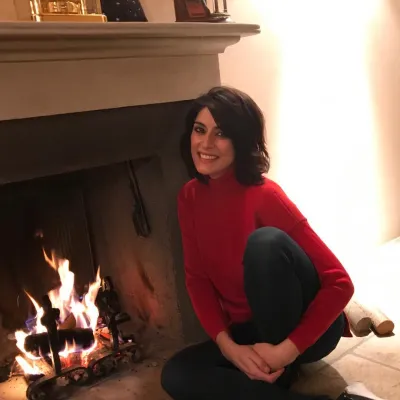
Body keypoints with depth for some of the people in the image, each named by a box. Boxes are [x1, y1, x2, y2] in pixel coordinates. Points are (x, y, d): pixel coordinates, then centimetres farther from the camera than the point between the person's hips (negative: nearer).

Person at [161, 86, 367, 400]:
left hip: (302, 330, -4)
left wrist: (286, 351, -30)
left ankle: (282, 372, -14)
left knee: (266, 241, -32)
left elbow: (340, 282, -23)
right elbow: (197, 278, -2)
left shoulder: (263, 195, -22)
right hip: (251, 332, 5)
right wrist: (228, 346, -16)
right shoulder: (189, 198, -4)